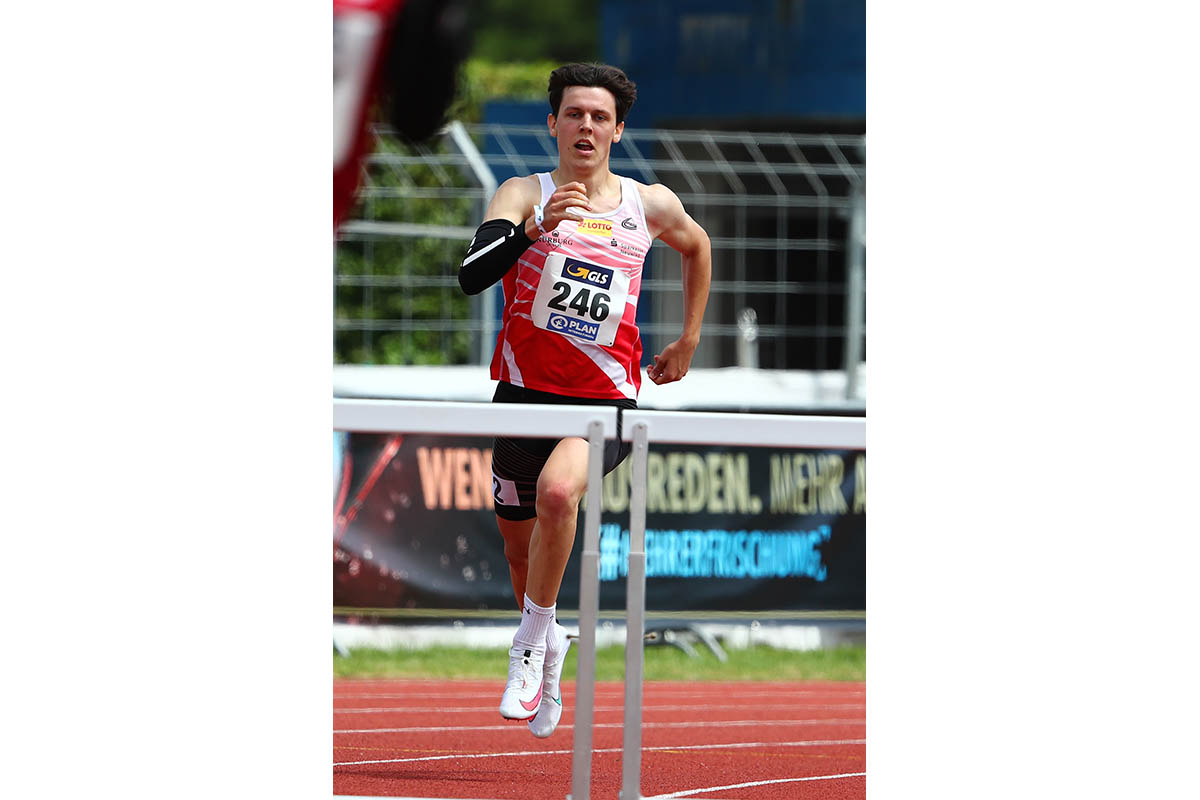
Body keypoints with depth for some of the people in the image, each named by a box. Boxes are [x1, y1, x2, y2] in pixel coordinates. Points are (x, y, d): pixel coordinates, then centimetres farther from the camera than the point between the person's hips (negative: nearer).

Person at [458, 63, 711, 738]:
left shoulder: (651, 205, 2)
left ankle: (534, 636, -12)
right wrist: (535, 228, -39)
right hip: (525, 395, 2)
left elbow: (697, 246, 26)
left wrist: (688, 342, 26)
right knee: (520, 546, 13)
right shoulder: (525, 195, -5)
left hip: (605, 402, -1)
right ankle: (550, 655, 43)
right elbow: (472, 276, -23)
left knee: (557, 491, -32)